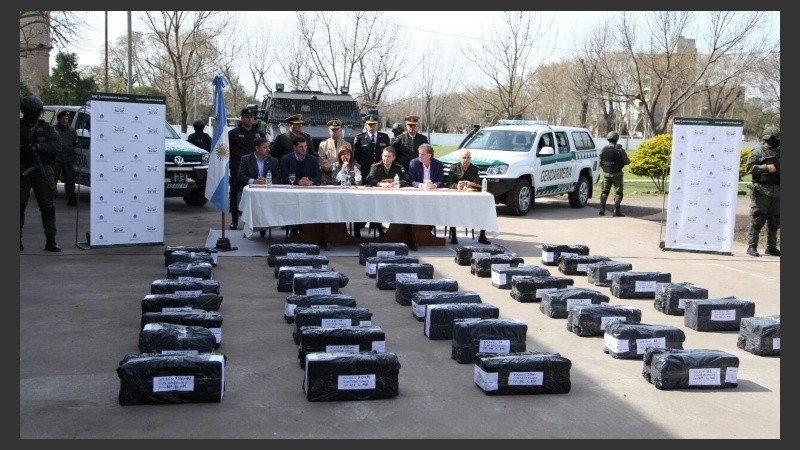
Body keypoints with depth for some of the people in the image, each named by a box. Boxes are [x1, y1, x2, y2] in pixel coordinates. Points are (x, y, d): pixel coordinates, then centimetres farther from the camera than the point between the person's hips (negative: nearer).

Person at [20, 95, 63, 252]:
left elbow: (57, 145, -5)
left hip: (42, 173, 1)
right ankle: (18, 240, 6)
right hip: (22, 172, 0)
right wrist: (23, 149, -20)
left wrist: (37, 146, -17)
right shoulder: (19, 126, 7)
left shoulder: (47, 128, 9)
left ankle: (50, 240, 6)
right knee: (19, 206, 0)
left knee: (47, 207, 1)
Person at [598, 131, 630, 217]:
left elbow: (601, 162, 5)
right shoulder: (620, 150, -11)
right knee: (618, 193, 3)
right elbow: (627, 162, -8)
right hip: (616, 174, -3)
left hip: (606, 174, 3)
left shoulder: (603, 150, 0)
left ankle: (602, 209, 9)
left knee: (604, 192, 13)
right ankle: (616, 210, -4)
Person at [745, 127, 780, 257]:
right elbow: (749, 167, -12)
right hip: (762, 191, -7)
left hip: (777, 192, 7)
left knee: (775, 221, 10)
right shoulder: (758, 152, -5)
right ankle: (752, 247, -2)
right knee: (758, 219, -7)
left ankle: (771, 247, 18)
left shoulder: (779, 151, 15)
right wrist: (766, 167, -18)